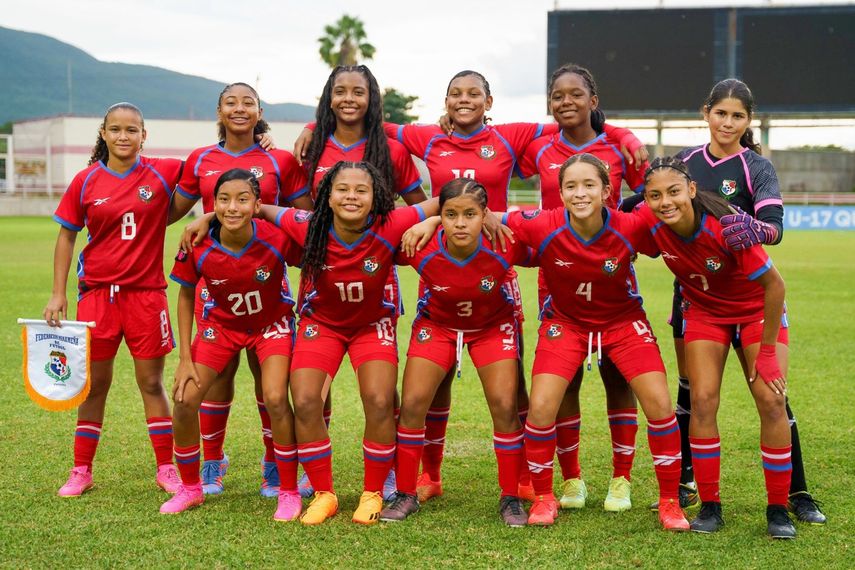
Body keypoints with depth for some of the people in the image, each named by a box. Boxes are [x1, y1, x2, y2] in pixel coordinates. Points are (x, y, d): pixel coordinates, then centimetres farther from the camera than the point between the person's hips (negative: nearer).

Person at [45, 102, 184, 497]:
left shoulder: (162, 174, -3)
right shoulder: (86, 181, -1)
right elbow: (66, 236, 5)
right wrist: (58, 294, 1)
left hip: (146, 293, -1)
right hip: (98, 292, 1)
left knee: (151, 383, 5)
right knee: (94, 384, 8)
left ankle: (167, 469, 15)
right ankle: (81, 471, 18)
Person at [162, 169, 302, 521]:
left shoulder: (277, 239, -30)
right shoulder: (198, 247, -24)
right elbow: (186, 295, -7)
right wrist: (185, 358, -8)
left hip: (272, 324, -2)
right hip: (220, 324, 2)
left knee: (275, 399, -21)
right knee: (184, 400, -6)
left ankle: (289, 493, -1)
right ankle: (190, 488, 18)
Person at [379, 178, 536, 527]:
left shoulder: (504, 246, -33)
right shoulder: (421, 250, -32)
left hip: (493, 325, 0)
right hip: (436, 324, 1)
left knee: (505, 406, -9)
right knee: (412, 403, -6)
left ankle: (511, 498, 9)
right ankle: (406, 494, 12)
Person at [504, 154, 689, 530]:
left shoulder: (630, 228, -25)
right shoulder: (543, 227, -26)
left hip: (623, 321, 0)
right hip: (565, 321, 0)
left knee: (659, 404, -10)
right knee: (541, 407, -13)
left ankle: (669, 502, 9)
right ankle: (543, 498, 11)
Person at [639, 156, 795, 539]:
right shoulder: (650, 224, -24)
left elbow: (774, 284, -25)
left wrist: (767, 353, -20)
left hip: (757, 309, -3)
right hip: (704, 311, 3)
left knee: (771, 401, -12)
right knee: (702, 400, -10)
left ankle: (778, 510, 1)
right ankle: (709, 506, 3)